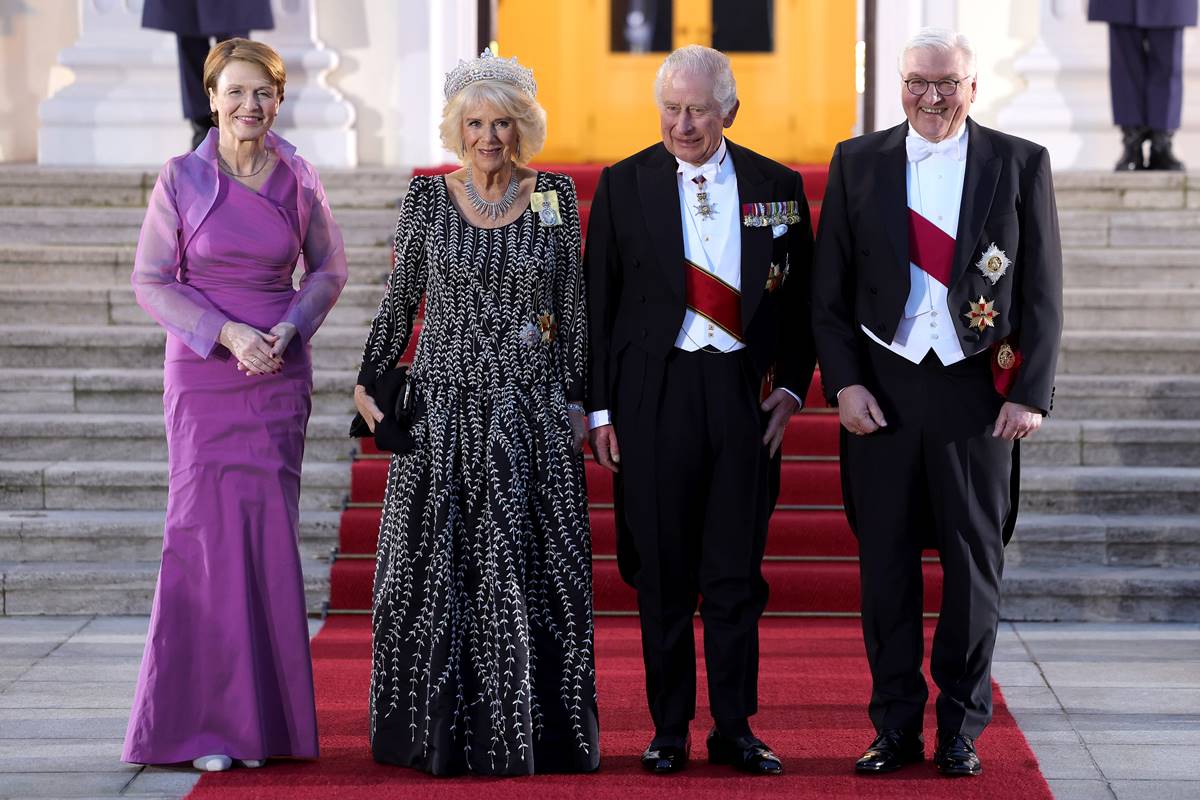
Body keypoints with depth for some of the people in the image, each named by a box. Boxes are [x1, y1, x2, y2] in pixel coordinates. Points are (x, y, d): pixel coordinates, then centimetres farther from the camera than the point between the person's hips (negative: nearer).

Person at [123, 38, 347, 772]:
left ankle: (262, 717, 10)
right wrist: (228, 334, -14)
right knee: (206, 529, -5)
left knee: (270, 531, 1)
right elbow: (151, 280, -3)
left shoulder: (299, 180, 2)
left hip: (281, 376, 2)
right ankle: (203, 720, 2)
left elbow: (330, 269, 12)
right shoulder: (182, 179, -4)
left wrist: (291, 328, -6)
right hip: (204, 373, -2)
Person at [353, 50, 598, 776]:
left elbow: (574, 306, 5)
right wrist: (370, 382, 5)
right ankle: (442, 734, 11)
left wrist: (578, 401, 2)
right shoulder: (428, 198, 2)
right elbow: (399, 301, 9)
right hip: (444, 409, 0)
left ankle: (535, 733, 9)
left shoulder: (555, 196, 3)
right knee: (437, 569, 2)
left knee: (530, 570, 0)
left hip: (533, 416, 0)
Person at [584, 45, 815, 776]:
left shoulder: (777, 187, 6)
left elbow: (801, 298, 11)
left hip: (744, 391, 1)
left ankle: (735, 730, 12)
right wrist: (599, 407, 0)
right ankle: (670, 730, 12)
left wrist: (792, 386, 0)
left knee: (738, 573, 3)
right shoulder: (623, 185, 3)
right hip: (654, 392, -1)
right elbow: (599, 304, 4)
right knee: (662, 573, 3)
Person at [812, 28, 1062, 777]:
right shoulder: (858, 162, 5)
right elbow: (829, 291, 5)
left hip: (977, 387, -1)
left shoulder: (1020, 164, 2)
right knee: (886, 561, 4)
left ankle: (962, 728, 15)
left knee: (975, 562, 4)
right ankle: (897, 728, 13)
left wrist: (1031, 393, -6)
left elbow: (1043, 292, 1)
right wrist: (844, 382, -5)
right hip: (883, 386, 1)